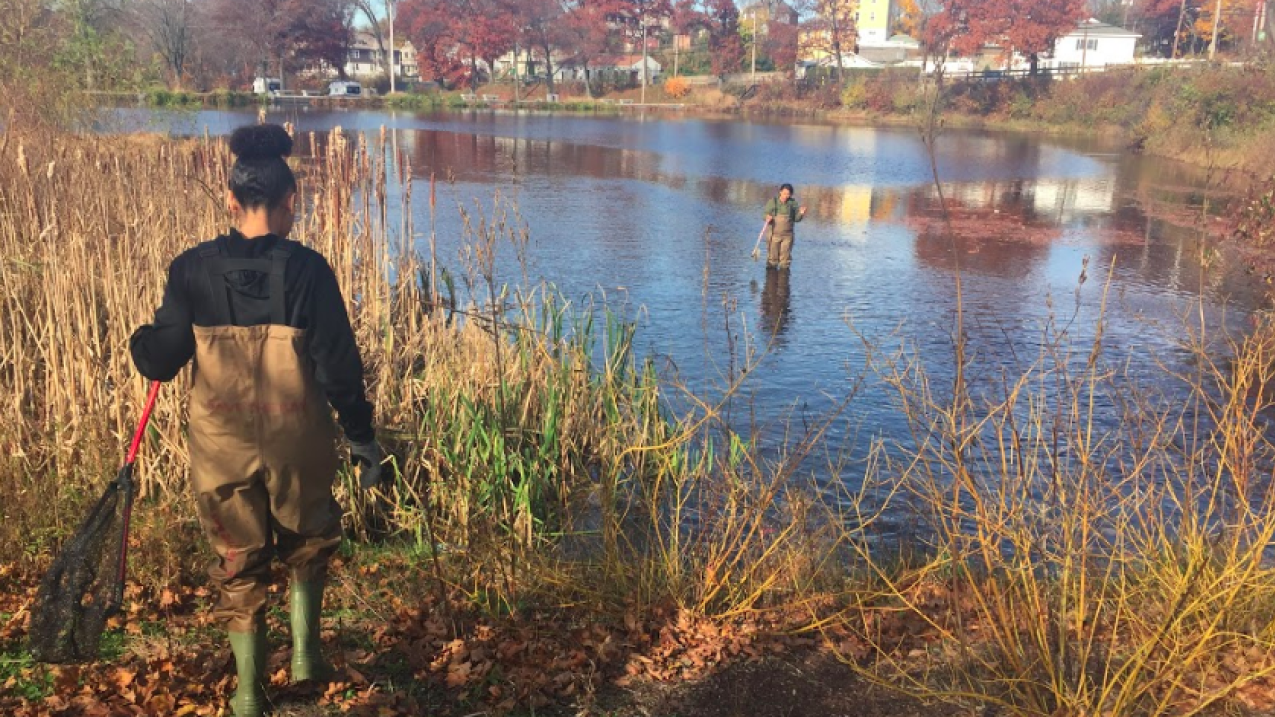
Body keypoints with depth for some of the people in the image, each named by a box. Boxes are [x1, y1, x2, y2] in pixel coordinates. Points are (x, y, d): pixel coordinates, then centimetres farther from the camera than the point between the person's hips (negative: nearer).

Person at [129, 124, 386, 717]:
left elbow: (158, 361, -2)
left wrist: (141, 339, 21)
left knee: (238, 564, 17)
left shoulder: (192, 269, -7)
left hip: (221, 447, 2)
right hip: (297, 444, -1)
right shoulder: (305, 270, -14)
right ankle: (305, 651, 25)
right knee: (307, 542, 27)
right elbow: (338, 365, -12)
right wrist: (362, 436, -1)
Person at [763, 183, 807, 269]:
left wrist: (801, 214, -12)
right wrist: (767, 218, -18)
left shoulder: (793, 203, 4)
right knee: (772, 257, 2)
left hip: (787, 235, 1)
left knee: (785, 258, 1)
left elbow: (796, 219, 8)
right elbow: (766, 215, 5)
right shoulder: (773, 201, -1)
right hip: (774, 234, -1)